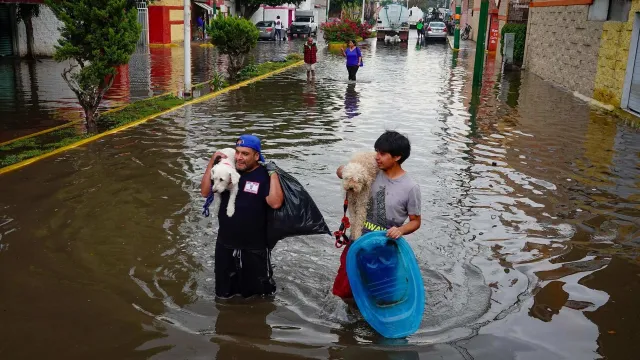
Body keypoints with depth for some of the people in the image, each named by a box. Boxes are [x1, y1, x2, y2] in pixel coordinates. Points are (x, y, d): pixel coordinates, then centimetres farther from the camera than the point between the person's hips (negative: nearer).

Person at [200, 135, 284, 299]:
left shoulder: (265, 175, -15)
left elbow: (275, 203, -29)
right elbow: (205, 192, -1)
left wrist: (273, 173, -26)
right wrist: (211, 164, -8)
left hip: (254, 247, -4)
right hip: (225, 245, 5)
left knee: (259, 292, 15)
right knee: (223, 293, 23)